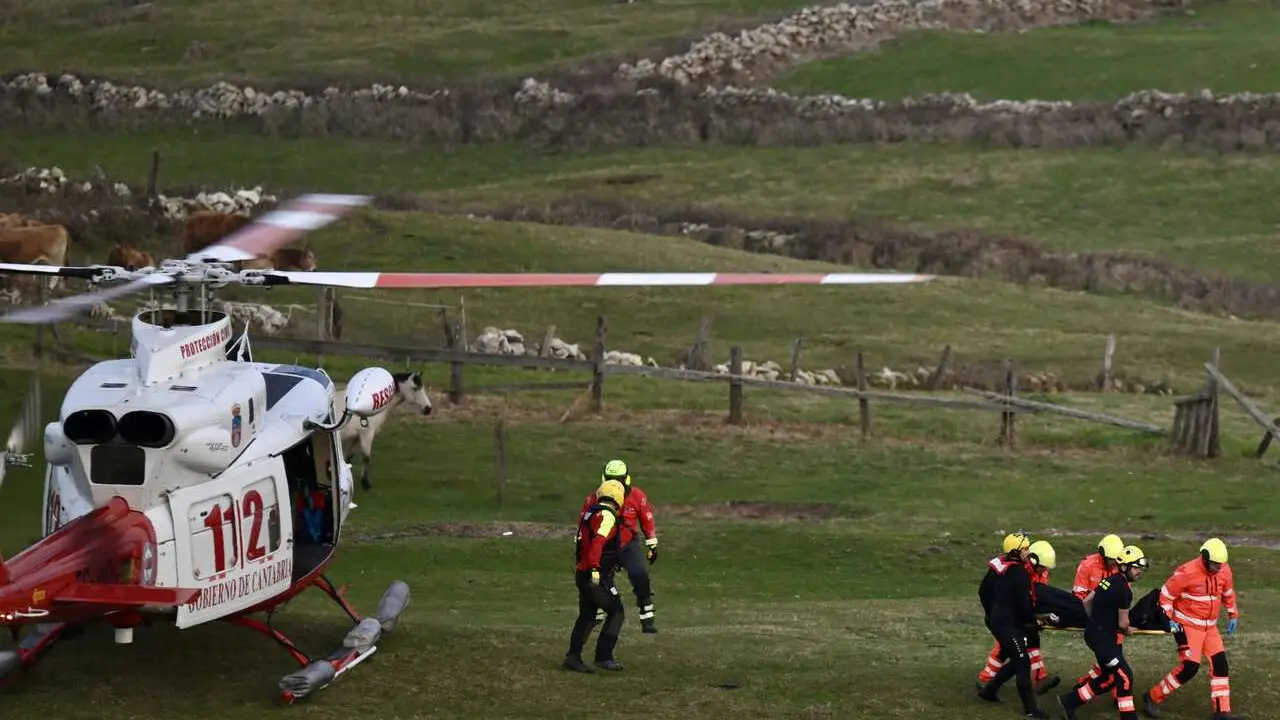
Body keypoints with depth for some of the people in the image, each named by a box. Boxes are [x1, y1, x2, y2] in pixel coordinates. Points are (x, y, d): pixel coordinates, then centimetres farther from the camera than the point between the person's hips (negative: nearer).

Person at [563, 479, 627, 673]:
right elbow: (598, 542, -27)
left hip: (582, 573, 9)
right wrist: (595, 569, -31)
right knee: (616, 613, 2)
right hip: (599, 577, -9)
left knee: (587, 616, 17)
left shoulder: (589, 513, 13)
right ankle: (603, 657, -1)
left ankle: (573, 656, 14)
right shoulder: (607, 516, -14)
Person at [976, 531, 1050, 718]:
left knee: (1015, 660, 20)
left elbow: (983, 591, 16)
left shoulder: (997, 567, 6)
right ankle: (1030, 708, -2)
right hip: (1009, 625, -9)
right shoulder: (1019, 574, -20)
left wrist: (991, 612, 28)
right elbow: (1024, 603, -16)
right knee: (1022, 663, -5)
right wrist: (1031, 620, 1)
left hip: (996, 620, 9)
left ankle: (989, 690, 27)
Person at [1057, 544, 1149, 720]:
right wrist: (1127, 630, 10)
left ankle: (1069, 701, 26)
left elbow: (1087, 601, 17)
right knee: (1124, 676, -8)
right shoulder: (1124, 590, -20)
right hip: (1102, 637, -10)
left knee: (1109, 677, 17)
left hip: (1094, 631, 10)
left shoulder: (1111, 580, 7)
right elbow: (1123, 624, -12)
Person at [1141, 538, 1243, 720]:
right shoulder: (1187, 573, -22)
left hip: (1210, 626, 7)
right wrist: (1168, 620, -16)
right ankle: (1152, 698, 0)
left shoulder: (1224, 571, -3)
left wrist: (1233, 615, 18)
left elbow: (1228, 594, 18)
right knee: (1190, 667, -15)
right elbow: (1166, 594, -13)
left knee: (1220, 664, 0)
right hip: (1187, 626, -7)